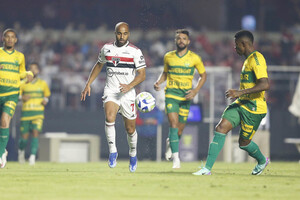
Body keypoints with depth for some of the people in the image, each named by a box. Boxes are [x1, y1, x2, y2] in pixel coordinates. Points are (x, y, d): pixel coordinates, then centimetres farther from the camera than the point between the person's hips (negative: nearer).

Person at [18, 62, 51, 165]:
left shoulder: (43, 84, 9)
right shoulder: (23, 83, 4)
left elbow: (47, 95, 22)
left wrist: (45, 100, 1)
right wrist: (22, 98, -13)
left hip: (38, 112, 0)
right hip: (26, 111, 0)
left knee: (35, 132, -18)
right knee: (24, 136, 0)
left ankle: (33, 156, -17)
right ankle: (21, 150, 32)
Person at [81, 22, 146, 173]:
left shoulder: (135, 51, -4)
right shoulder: (107, 48, 6)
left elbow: (142, 74, -6)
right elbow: (99, 65, 22)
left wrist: (130, 86, -23)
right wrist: (88, 84, 16)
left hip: (128, 94, -1)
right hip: (110, 91, 1)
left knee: (130, 129, 8)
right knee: (109, 118, -27)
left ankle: (133, 155, 33)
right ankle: (112, 151, -16)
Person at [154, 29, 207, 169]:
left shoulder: (194, 58, 0)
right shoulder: (168, 57, 6)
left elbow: (203, 75, 9)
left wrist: (195, 90, -5)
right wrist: (158, 82, 0)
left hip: (186, 96, 0)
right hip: (171, 94, 0)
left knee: (180, 129, 5)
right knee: (174, 125, -17)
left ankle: (170, 143, 40)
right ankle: (176, 157, -16)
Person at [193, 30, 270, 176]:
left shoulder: (257, 59, -18)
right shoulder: (248, 59, 14)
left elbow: (265, 85, -29)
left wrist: (240, 92, -29)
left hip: (254, 109, -9)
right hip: (241, 104, 9)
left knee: (244, 143, 4)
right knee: (220, 128, -8)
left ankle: (262, 161, 36)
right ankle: (207, 168, -9)